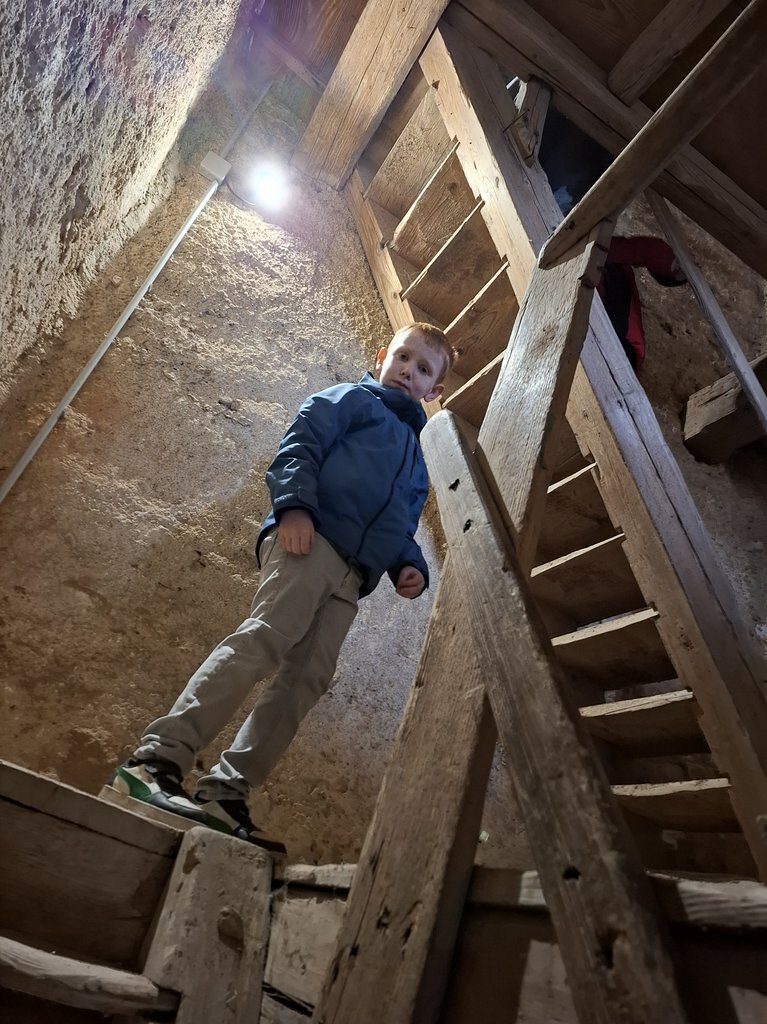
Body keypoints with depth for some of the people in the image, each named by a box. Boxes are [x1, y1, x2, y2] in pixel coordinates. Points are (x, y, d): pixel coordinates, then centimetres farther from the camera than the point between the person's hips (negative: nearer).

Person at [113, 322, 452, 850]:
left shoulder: (417, 457, 34)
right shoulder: (349, 399, 16)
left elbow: (403, 528, 30)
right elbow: (298, 447, 0)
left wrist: (409, 565, 8)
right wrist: (294, 504, -18)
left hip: (351, 578, 6)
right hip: (310, 539, -6)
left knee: (309, 678, -6)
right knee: (267, 637, -24)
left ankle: (226, 792, -3)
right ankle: (157, 758, -20)